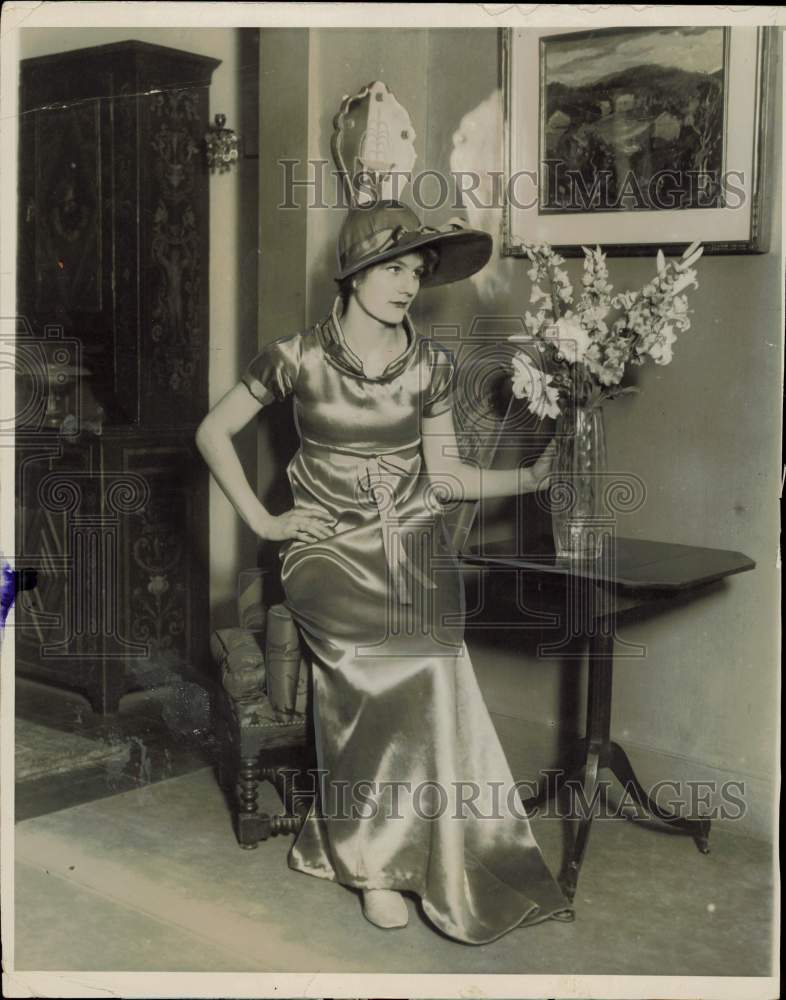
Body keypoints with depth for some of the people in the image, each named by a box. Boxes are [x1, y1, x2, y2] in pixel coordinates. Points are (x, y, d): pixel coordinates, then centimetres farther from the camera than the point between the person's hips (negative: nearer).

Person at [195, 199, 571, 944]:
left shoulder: (432, 365, 4)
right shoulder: (297, 357, -3)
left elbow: (444, 476, 8)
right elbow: (213, 431, 7)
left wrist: (528, 477, -5)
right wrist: (259, 520, 1)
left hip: (413, 540, 3)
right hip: (329, 547, -2)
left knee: (427, 681, -21)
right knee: (399, 668, -24)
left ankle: (381, 847, -2)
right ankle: (377, 854, -6)